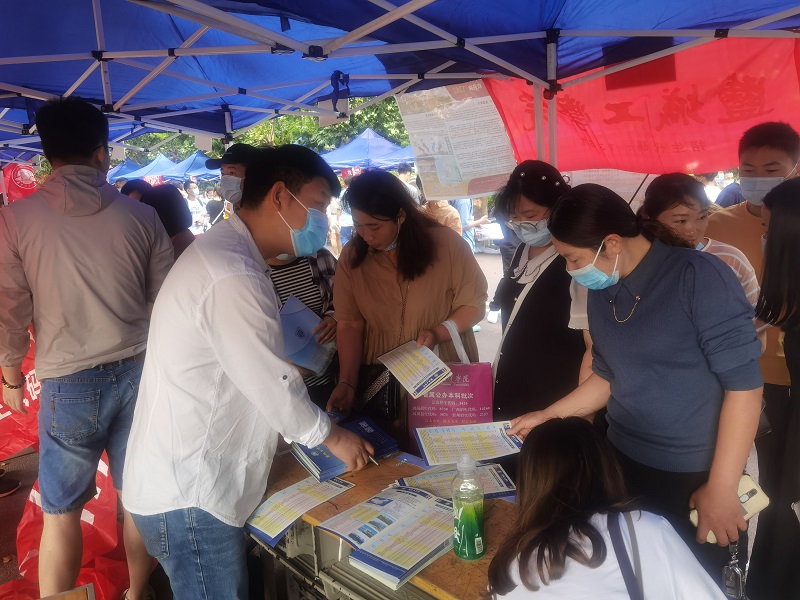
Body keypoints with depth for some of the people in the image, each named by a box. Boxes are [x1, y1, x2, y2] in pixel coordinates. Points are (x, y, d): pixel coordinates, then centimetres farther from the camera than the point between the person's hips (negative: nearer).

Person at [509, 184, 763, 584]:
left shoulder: (700, 276, -17)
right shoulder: (601, 291, 2)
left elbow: (743, 383, -17)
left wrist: (721, 488, -17)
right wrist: (548, 416, 9)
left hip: (698, 475, -5)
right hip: (624, 463, 5)